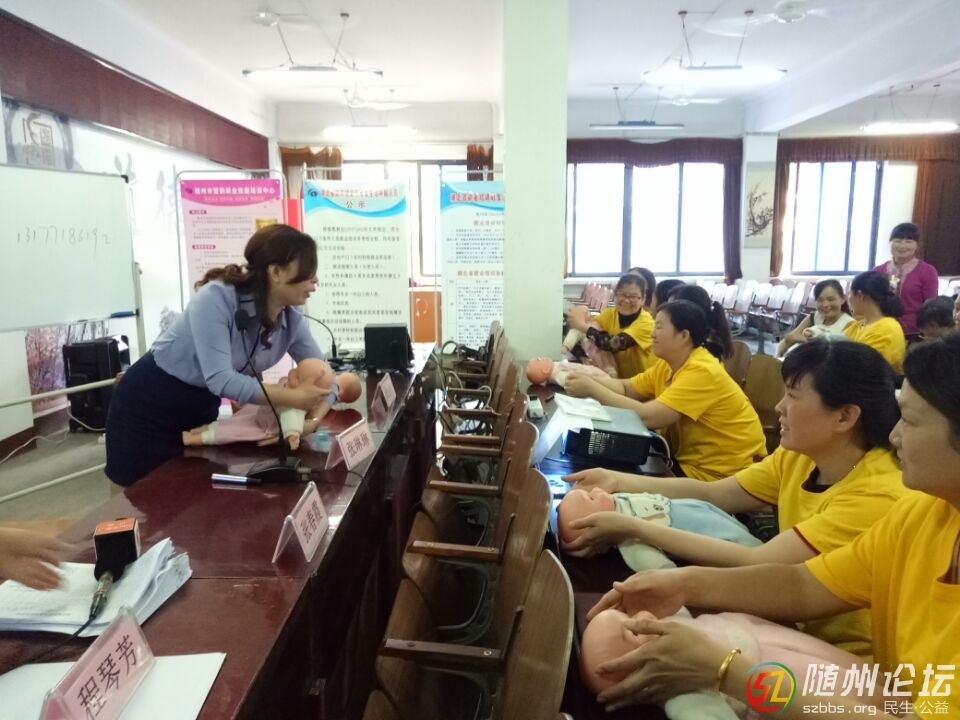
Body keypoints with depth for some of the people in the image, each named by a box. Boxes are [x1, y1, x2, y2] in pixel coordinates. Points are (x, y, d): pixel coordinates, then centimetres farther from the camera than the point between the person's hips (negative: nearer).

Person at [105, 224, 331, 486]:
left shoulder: (291, 322, -11)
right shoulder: (217, 298, -30)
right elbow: (221, 379, -36)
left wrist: (310, 417, -25)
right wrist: (294, 397, -34)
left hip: (202, 408, 6)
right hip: (149, 403, -5)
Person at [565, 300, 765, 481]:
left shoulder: (701, 371, -25)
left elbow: (647, 417, -32)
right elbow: (626, 388, 7)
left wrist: (592, 389, -24)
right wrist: (590, 382, -13)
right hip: (690, 460, 8)